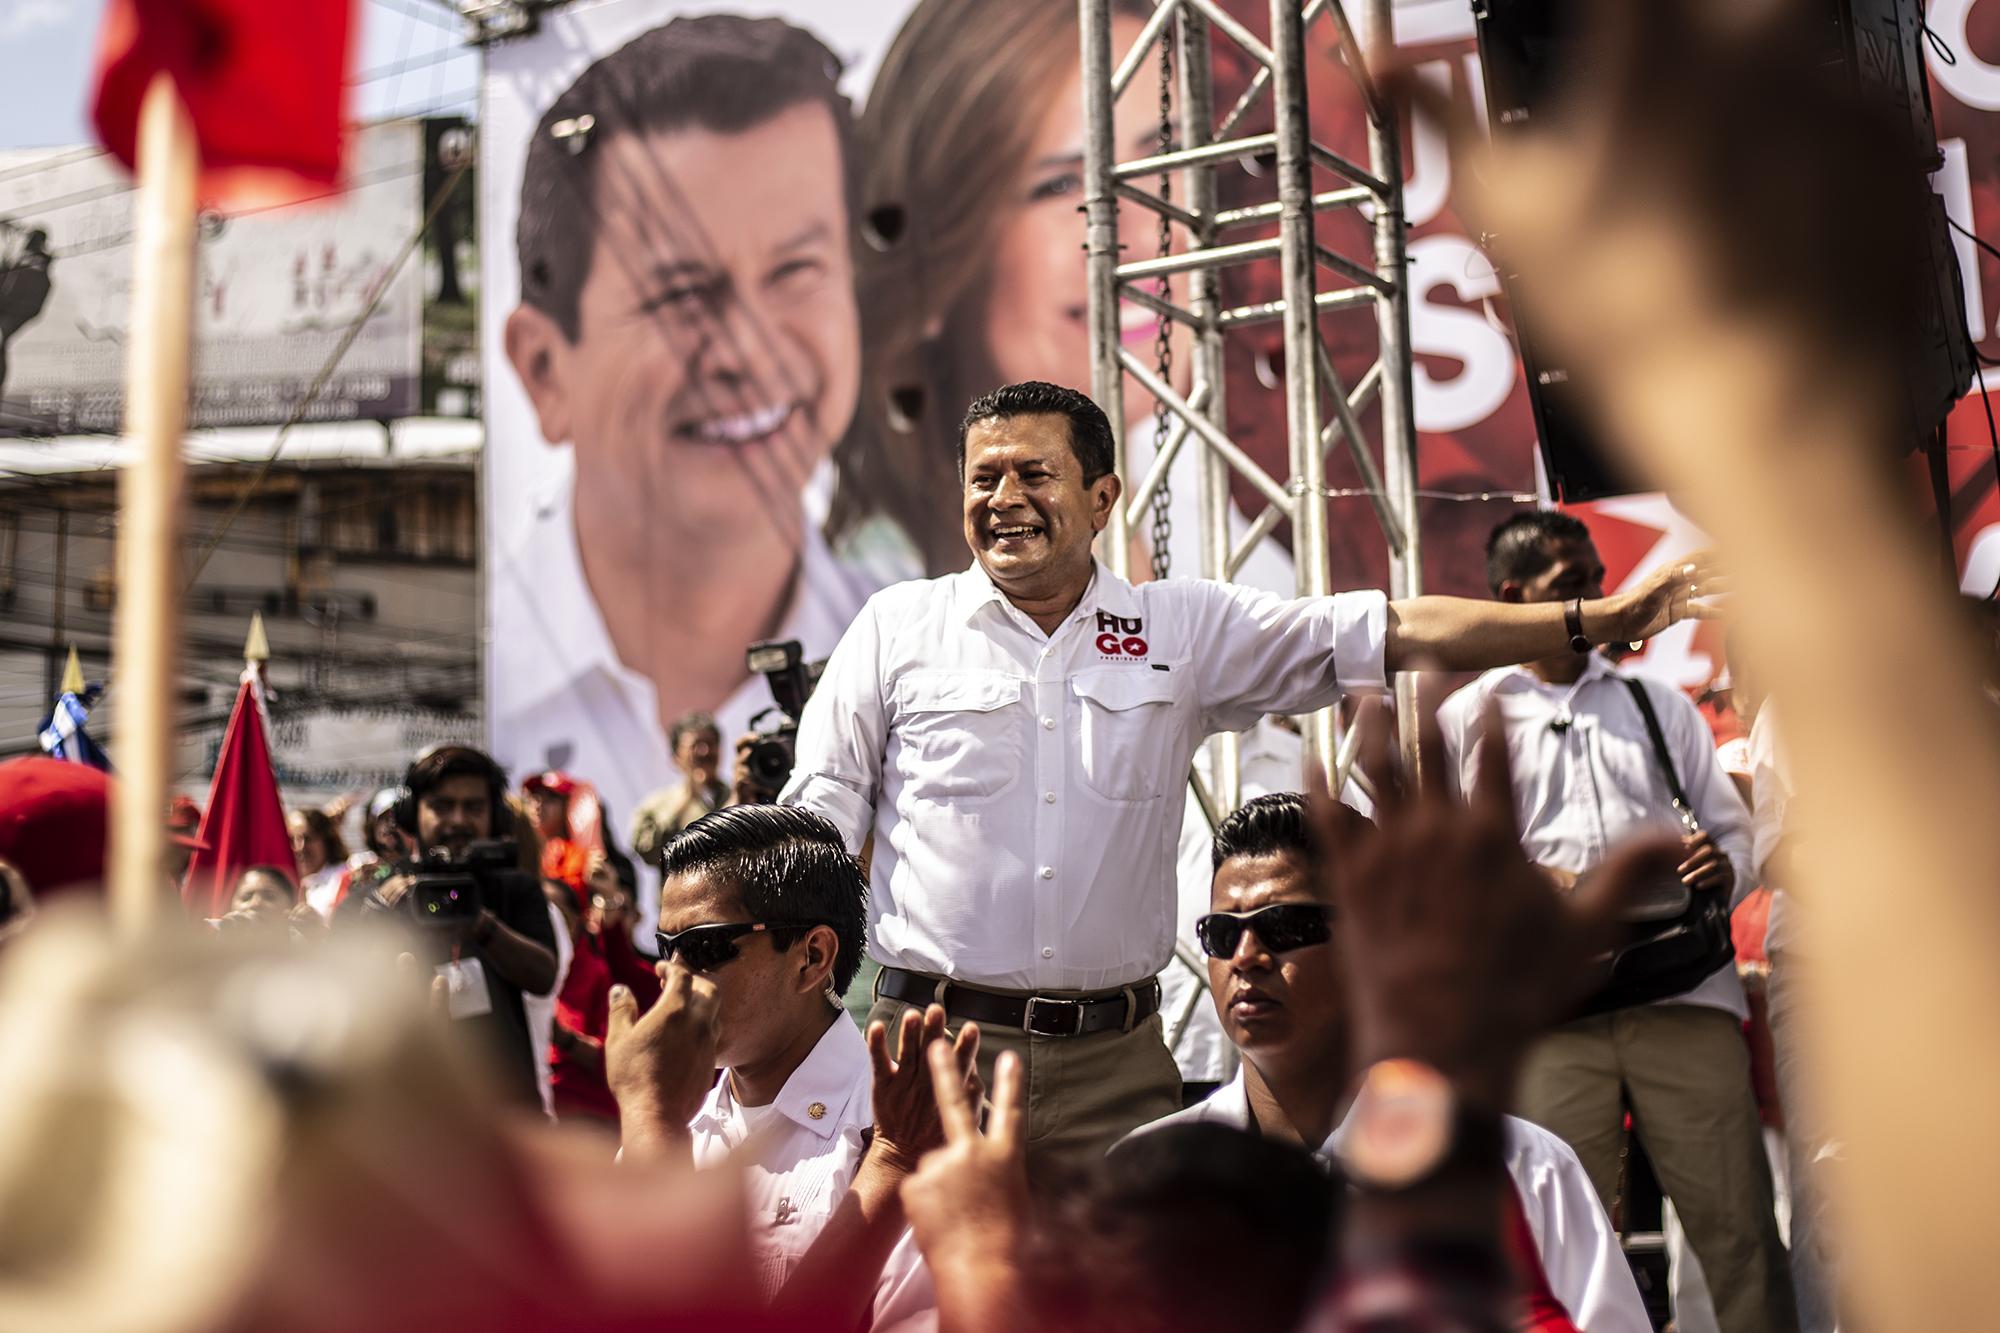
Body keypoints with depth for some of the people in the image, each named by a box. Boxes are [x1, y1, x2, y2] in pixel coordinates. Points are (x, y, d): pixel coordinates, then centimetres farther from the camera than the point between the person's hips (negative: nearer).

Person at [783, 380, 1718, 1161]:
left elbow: (1395, 635, 4)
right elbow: (815, 827, 7)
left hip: (1116, 1059, 1)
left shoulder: (1185, 629, 7)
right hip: (937, 1046, -1)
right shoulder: (897, 626, 6)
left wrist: (1597, 620, -1)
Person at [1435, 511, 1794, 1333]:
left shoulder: (1658, 705, 20)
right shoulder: (1466, 720, 11)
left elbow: (1732, 827, 18)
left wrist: (1724, 869, -5)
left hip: (1683, 989, 2)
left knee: (1739, 1223, -2)